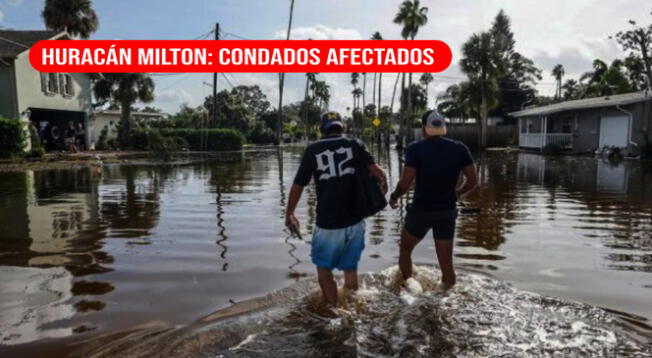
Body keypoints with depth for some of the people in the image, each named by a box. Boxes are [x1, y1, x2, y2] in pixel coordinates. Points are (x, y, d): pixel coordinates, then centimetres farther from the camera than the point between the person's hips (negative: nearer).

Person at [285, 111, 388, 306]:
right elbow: (378, 172, -12)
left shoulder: (313, 150, -1)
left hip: (328, 224, -2)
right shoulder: (354, 145, 0)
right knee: (351, 268, 20)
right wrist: (383, 184, 11)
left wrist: (289, 214, 14)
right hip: (355, 221, 2)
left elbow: (298, 185, 1)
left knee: (324, 269, 17)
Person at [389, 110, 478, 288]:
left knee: (405, 250, 22)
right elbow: (472, 181, 1)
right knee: (446, 262, 13)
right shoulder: (459, 148, -2)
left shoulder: (415, 149, -13)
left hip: (420, 210, -3)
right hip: (448, 212, 3)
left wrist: (393, 197, 0)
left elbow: (405, 183, -19)